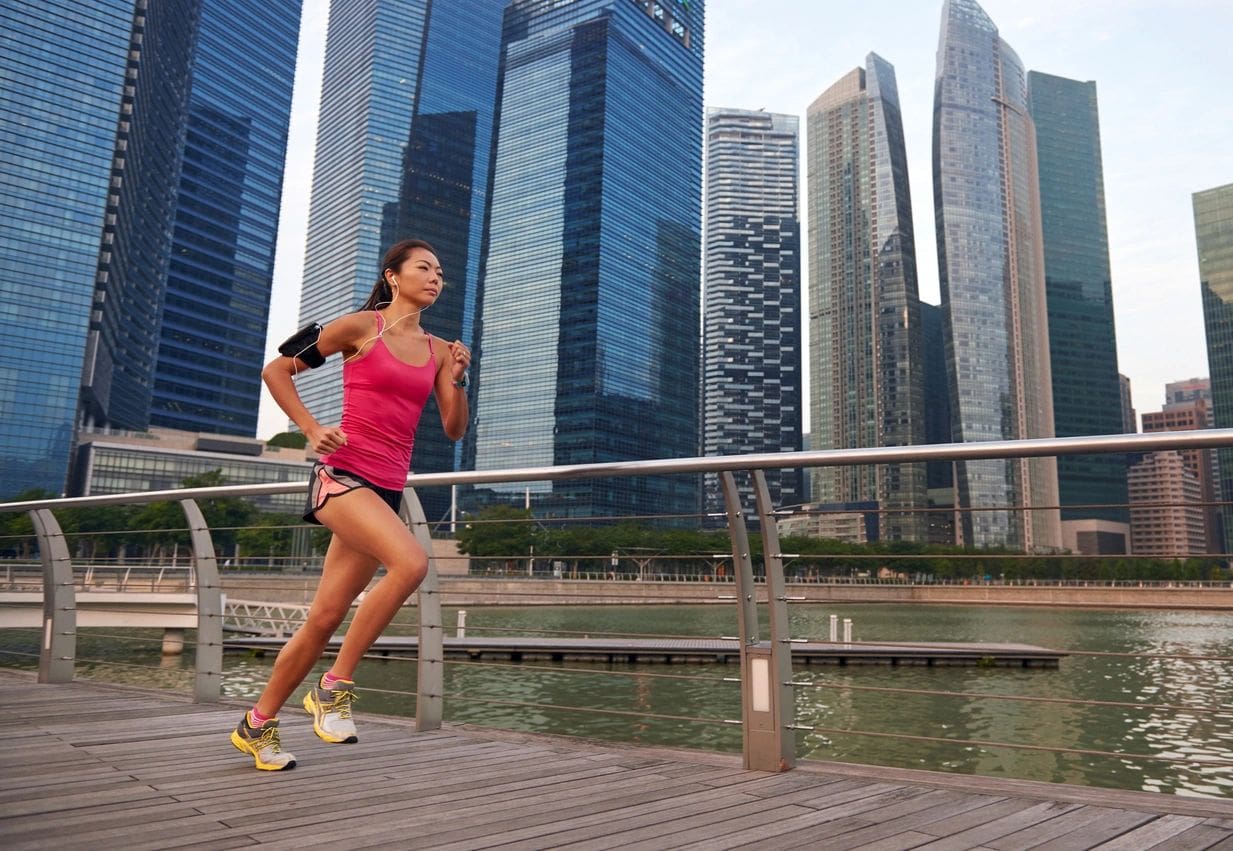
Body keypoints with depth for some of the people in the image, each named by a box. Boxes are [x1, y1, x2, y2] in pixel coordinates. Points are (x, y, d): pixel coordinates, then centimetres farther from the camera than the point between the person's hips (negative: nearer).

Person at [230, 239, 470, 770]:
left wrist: (458, 381, -4)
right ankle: (334, 687, -13)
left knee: (326, 616, 6)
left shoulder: (439, 351, 13)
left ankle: (257, 724, 25)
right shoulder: (361, 326, -1)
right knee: (411, 562, -29)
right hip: (343, 474, -5)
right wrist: (312, 429, -7)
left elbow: (454, 430, 12)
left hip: (388, 488, 6)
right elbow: (276, 370, 5)